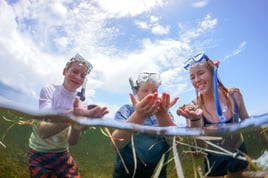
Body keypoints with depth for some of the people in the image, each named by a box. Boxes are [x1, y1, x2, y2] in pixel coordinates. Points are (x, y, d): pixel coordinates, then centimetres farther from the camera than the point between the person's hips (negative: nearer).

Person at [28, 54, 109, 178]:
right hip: (39, 155, -3)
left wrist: (77, 127, -40)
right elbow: (42, 131, -31)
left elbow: (71, 142, -17)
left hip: (62, 155, 3)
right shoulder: (49, 90, -17)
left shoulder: (80, 105, -8)